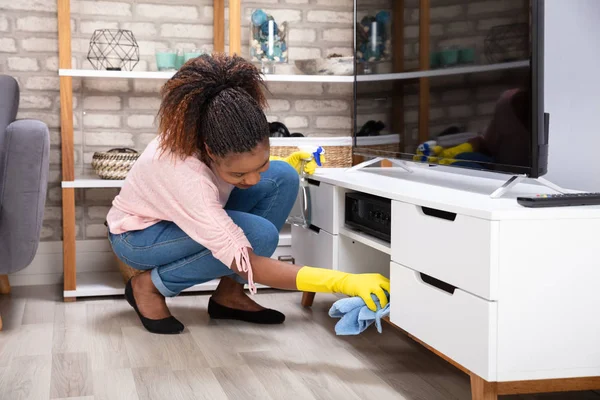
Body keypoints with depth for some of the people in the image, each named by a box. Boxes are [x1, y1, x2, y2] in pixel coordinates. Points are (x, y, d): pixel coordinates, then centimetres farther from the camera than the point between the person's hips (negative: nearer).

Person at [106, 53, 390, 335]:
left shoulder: (215, 130, -23)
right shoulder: (184, 174, -42)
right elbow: (246, 265, -41)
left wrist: (273, 166, -14)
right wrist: (343, 282, -46)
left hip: (195, 214, 7)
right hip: (139, 234, -7)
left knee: (283, 178, -16)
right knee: (260, 235, -30)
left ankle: (229, 293, -7)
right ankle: (149, 286, -9)